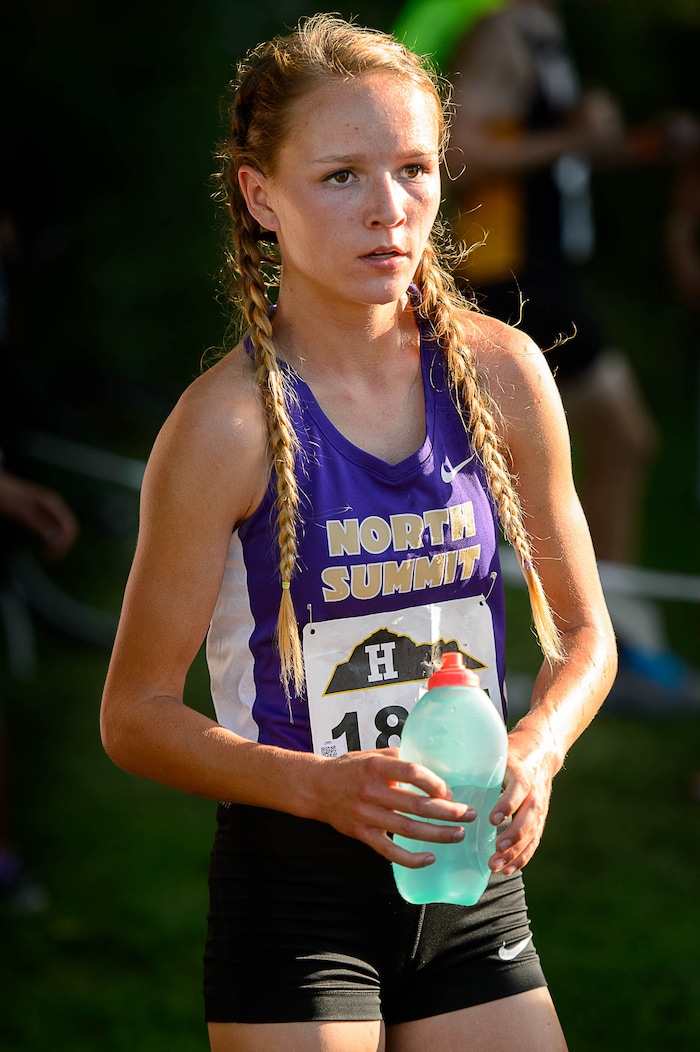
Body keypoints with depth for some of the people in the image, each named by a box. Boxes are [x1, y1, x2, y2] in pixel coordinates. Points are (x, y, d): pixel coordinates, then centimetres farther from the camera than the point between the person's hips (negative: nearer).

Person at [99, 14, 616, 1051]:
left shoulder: (498, 373, -3)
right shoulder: (229, 421, -15)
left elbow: (584, 632, 9)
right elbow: (136, 714, -10)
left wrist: (538, 750, -12)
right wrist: (322, 786, -24)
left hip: (471, 879, 4)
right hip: (293, 882, -4)